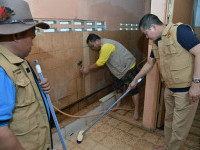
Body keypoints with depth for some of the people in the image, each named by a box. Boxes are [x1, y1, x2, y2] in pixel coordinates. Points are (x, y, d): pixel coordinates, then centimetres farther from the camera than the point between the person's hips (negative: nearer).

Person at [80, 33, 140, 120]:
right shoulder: (102, 47, 5)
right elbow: (100, 62, 6)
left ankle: (136, 111, 8)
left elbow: (100, 63, -23)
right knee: (118, 87, 16)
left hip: (128, 67, -10)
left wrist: (88, 69, -13)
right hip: (119, 70, 10)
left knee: (132, 89, -3)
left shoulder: (106, 46, -27)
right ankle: (118, 106, 33)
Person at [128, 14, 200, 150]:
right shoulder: (157, 43, 10)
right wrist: (135, 80, 24)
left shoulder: (179, 30, -15)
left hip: (187, 89, -8)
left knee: (179, 127, 6)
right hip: (170, 89, 8)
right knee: (169, 121, 21)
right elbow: (149, 64, 20)